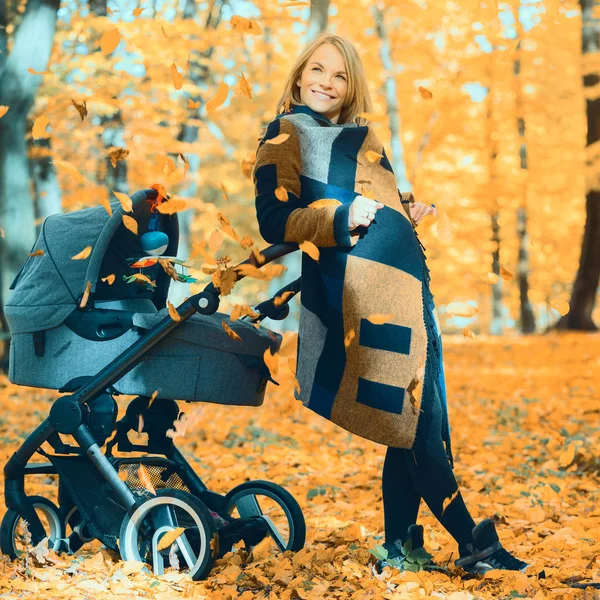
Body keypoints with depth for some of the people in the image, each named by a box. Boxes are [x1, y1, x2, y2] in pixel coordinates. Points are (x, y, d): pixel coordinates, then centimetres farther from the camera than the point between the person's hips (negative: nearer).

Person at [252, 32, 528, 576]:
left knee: (413, 415, 7)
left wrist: (409, 210, 14)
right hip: (364, 281, -9)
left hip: (405, 278, 9)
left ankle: (399, 543, 15)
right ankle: (473, 542, -5)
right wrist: (344, 218, -21)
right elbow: (274, 220, -9)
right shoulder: (286, 134, 2)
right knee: (414, 414, -10)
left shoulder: (359, 135, 25)